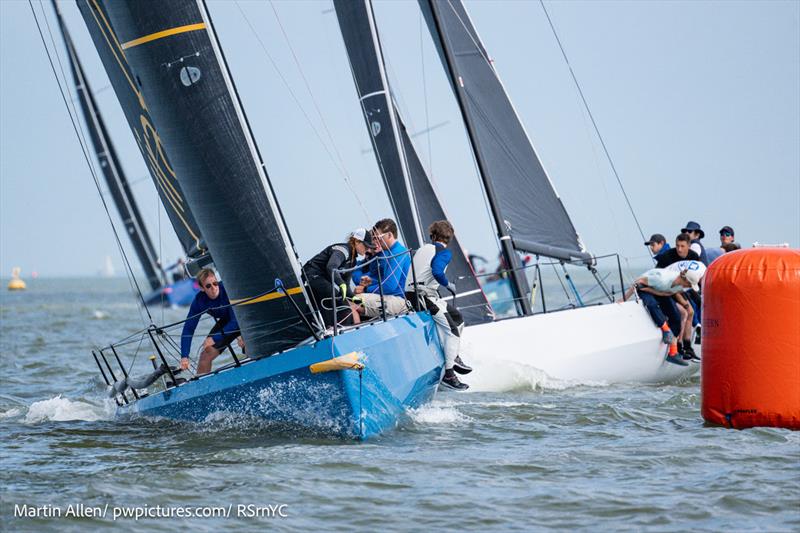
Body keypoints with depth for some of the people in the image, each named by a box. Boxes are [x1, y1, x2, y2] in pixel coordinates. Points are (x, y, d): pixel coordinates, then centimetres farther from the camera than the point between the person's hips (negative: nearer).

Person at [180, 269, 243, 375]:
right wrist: (184, 356, -29)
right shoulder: (199, 301, -21)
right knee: (206, 354, -1)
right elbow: (188, 328, -19)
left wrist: (215, 338, -34)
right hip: (226, 322, 5)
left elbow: (236, 320, -32)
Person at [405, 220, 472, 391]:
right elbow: (437, 272, -23)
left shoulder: (421, 249, 20)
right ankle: (448, 374, -8)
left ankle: (454, 358, 19)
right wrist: (448, 284, -6)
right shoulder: (444, 252, -4)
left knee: (457, 317, 21)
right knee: (452, 330, -4)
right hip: (425, 296, -9)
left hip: (410, 294, 9)